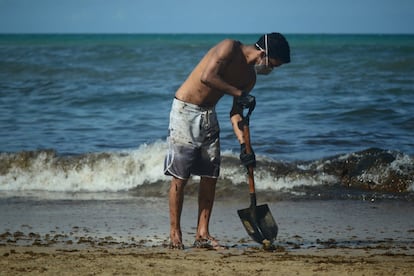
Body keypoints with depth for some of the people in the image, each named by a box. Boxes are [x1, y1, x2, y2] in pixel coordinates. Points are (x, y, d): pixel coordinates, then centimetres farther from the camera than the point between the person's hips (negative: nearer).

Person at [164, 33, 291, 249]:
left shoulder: (249, 76, 6)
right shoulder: (230, 48, -16)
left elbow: (235, 111, 7)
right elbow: (207, 77, -28)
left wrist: (243, 144, -5)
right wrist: (239, 93, -23)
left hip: (208, 116, 8)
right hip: (185, 110, -8)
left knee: (210, 176, 3)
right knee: (180, 176, -5)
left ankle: (202, 234, 8)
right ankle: (175, 234, 2)